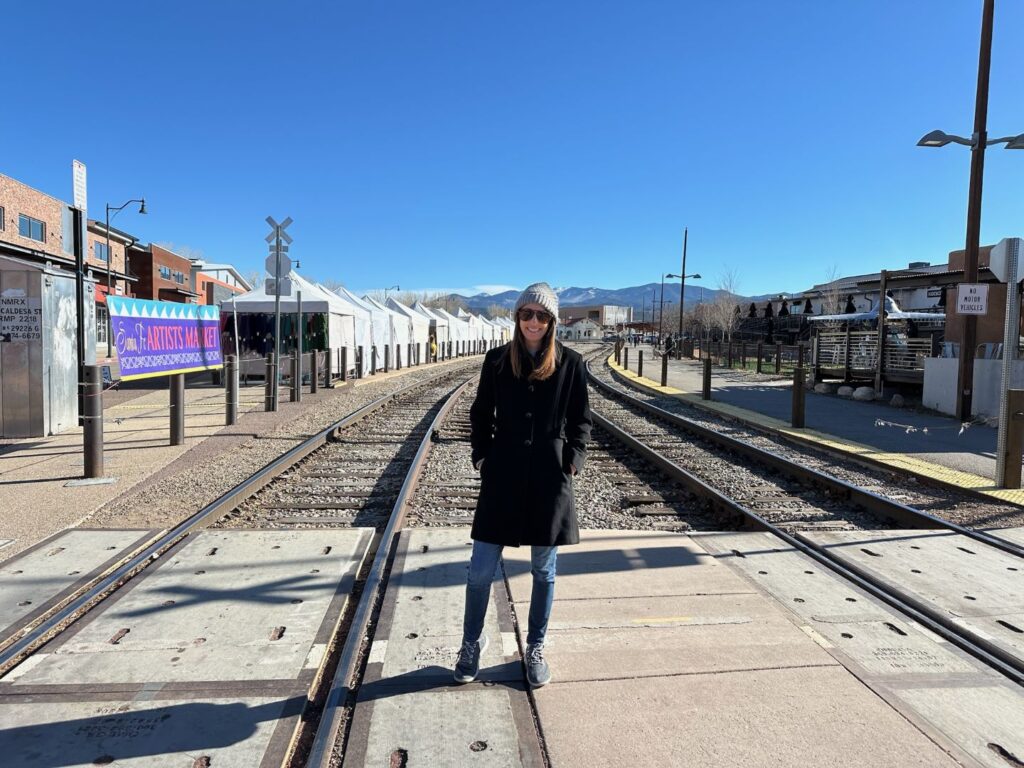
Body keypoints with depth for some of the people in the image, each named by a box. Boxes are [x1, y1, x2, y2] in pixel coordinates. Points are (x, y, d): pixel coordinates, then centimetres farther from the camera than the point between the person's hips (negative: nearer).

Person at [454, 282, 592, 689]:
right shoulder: (497, 360, 2)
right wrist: (482, 457, 0)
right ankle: (472, 642, 28)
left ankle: (535, 648, 31)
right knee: (481, 568, 4)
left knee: (544, 570, 12)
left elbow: (581, 420, 6)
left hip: (549, 478, 0)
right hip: (503, 475, 1)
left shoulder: (570, 363, 0)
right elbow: (480, 414, 10)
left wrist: (573, 460, -6)